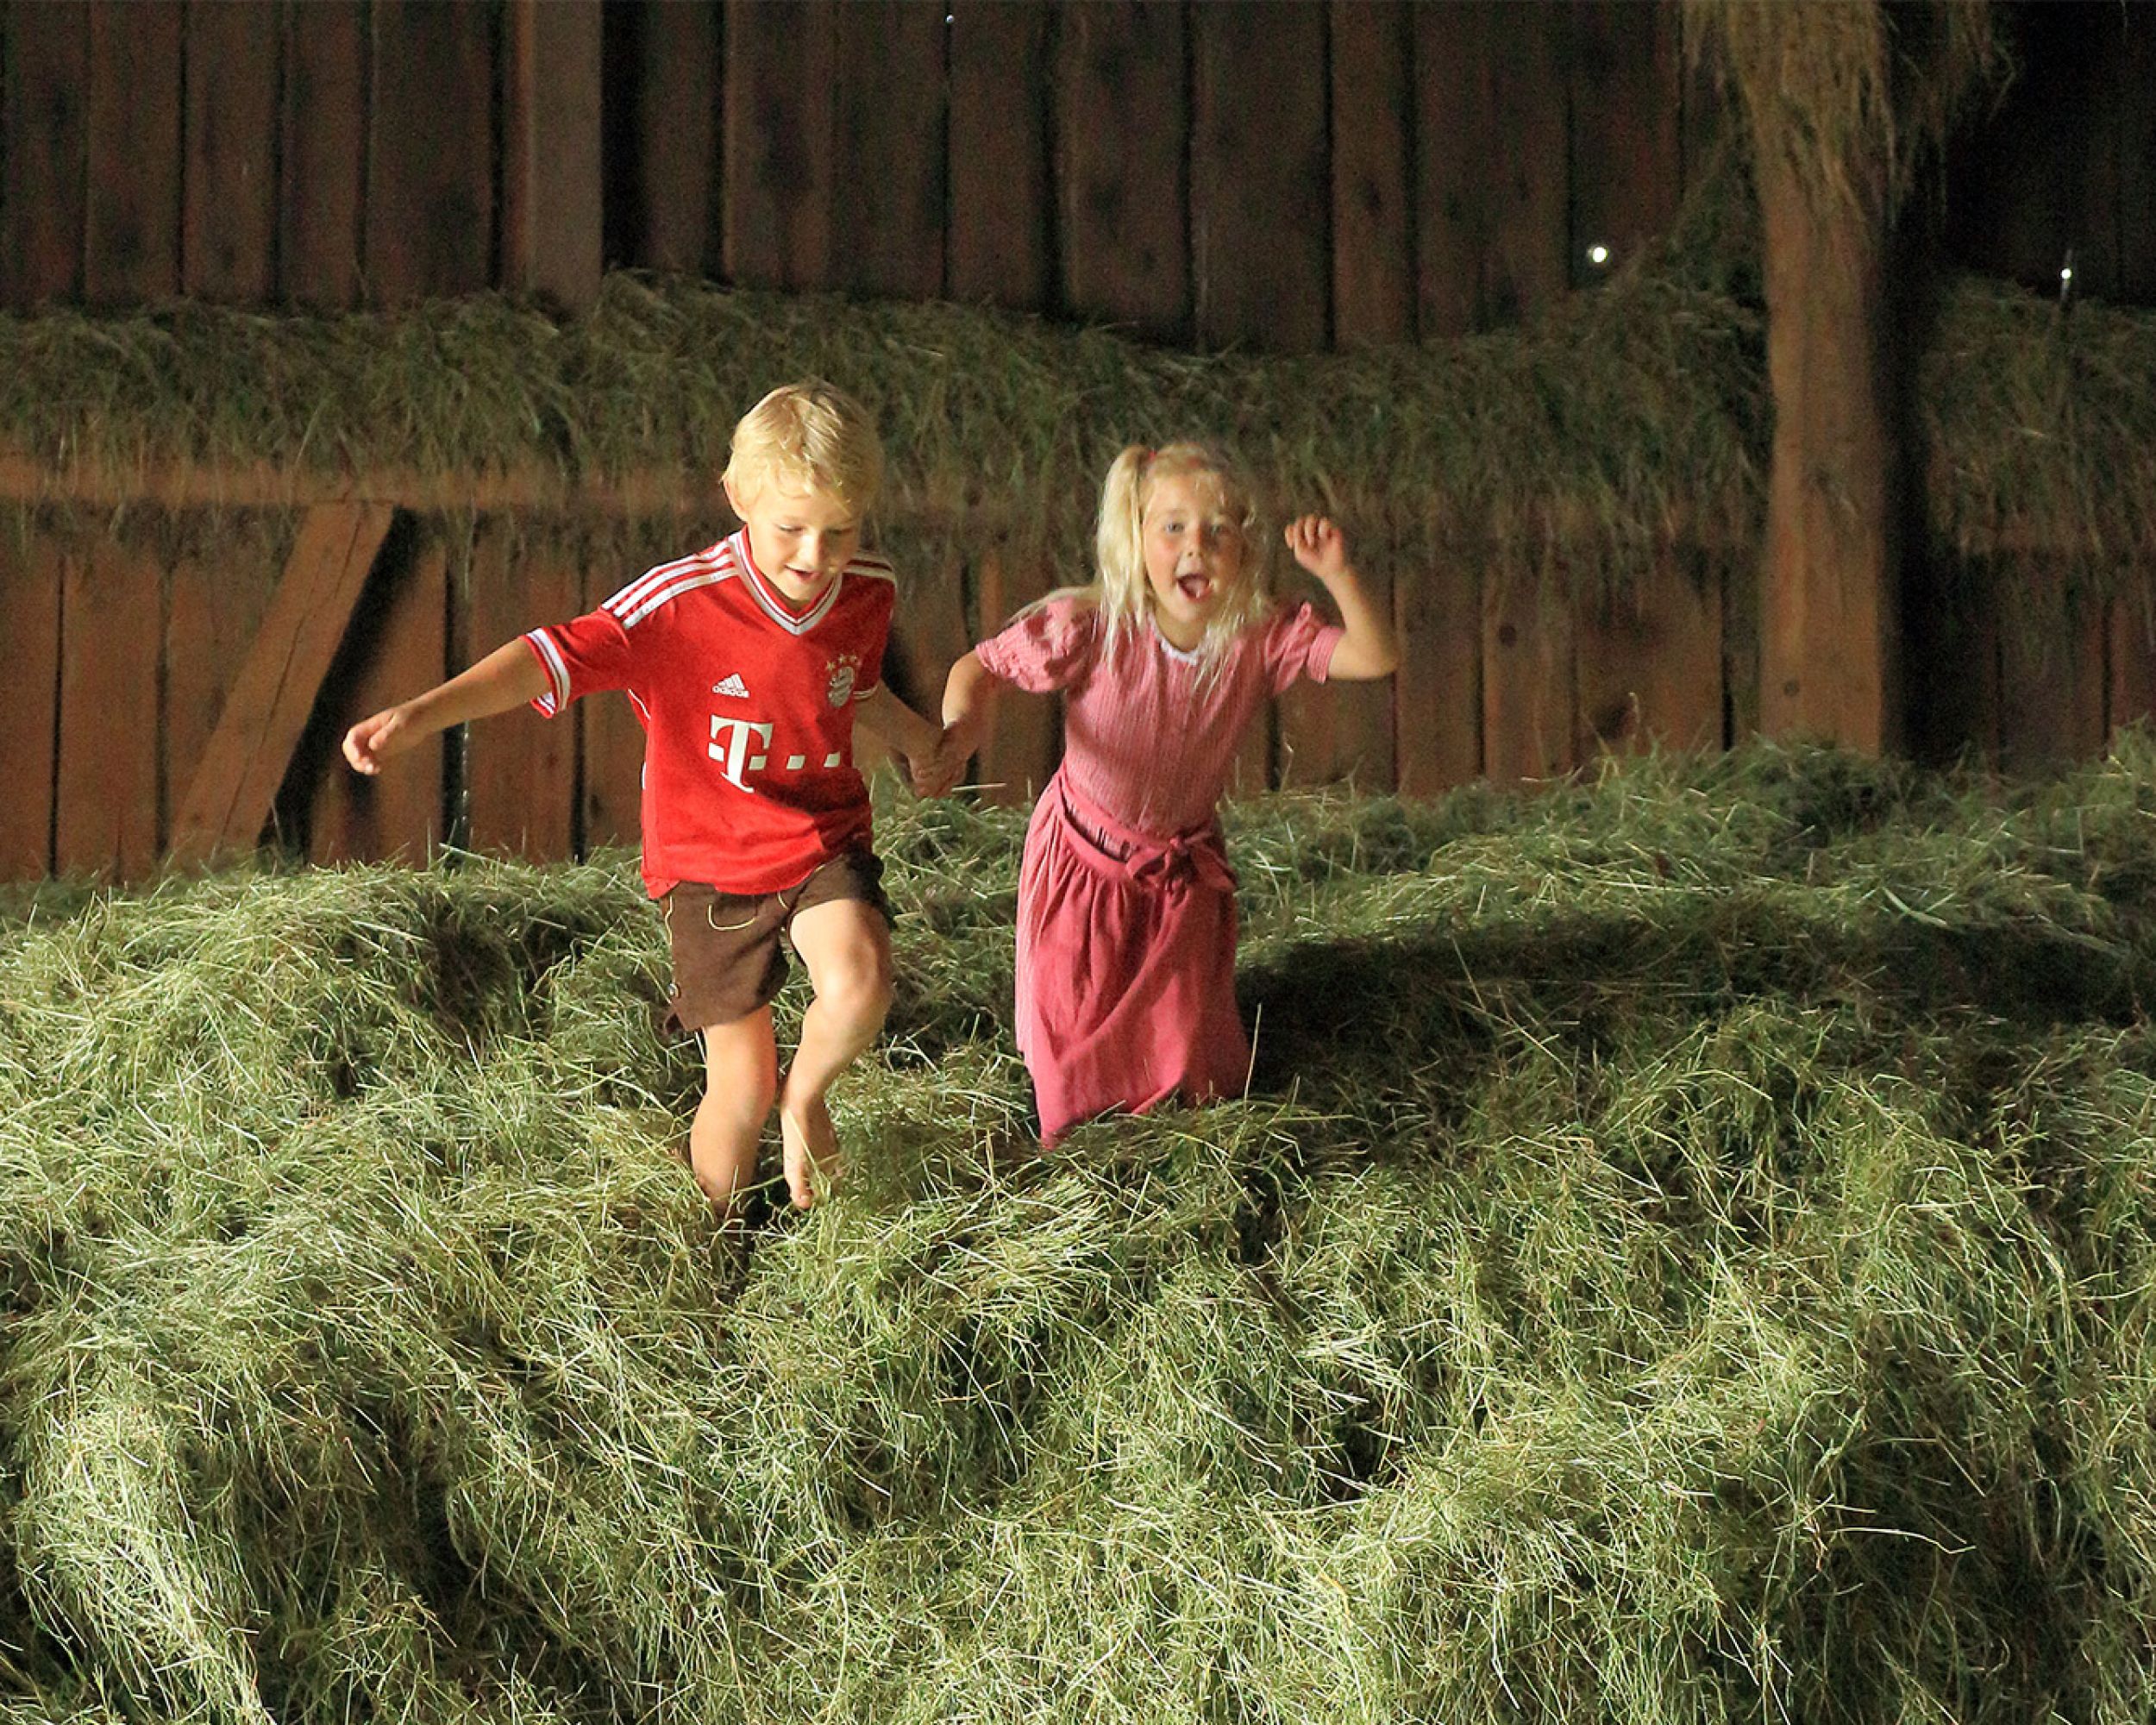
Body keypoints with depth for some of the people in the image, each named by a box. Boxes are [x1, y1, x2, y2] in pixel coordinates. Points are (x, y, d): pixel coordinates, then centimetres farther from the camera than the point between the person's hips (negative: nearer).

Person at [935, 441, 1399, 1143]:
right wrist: (961, 727, -38)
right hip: (1084, 857, -2)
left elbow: (1377, 658, -24)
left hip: (1183, 867, 2)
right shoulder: (1089, 629, -27)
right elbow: (981, 667, -16)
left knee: (1188, 1053, 13)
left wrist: (1337, 574, -39)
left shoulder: (1261, 637, -20)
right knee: (1073, 1039, 11)